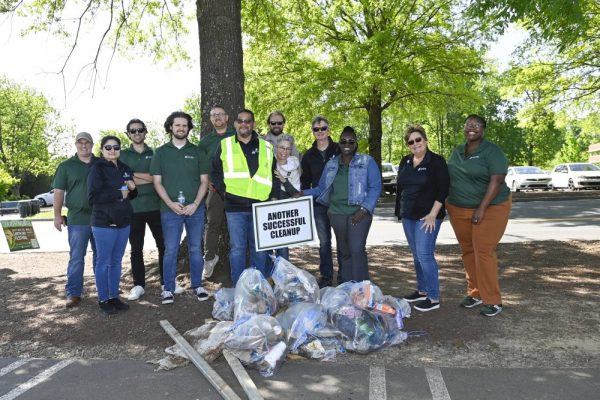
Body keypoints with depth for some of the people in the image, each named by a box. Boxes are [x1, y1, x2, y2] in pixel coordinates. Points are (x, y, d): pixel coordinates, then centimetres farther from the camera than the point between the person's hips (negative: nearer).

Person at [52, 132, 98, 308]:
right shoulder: (66, 166, 3)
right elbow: (59, 191, 1)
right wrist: (57, 214, -5)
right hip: (77, 219, -2)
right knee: (76, 258, 0)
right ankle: (73, 293, 7)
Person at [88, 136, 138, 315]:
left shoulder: (125, 169, 12)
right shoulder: (97, 169, -7)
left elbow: (132, 195, 22)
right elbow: (93, 197, -18)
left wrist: (132, 188, -1)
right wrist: (118, 194, -16)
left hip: (123, 222, 6)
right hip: (104, 223, -6)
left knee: (116, 261, 13)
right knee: (104, 262, 3)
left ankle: (114, 297, 23)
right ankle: (103, 300, 14)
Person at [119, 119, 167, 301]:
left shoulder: (155, 153, 10)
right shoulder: (123, 155, 7)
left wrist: (134, 175, -8)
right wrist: (148, 178, -9)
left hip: (155, 206, 1)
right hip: (133, 208, 0)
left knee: (164, 245, 4)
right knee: (136, 249, 6)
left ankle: (166, 282, 16)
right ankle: (139, 285, 15)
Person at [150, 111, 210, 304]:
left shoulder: (197, 152, 8)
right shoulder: (161, 152, 6)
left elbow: (204, 181, 5)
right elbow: (157, 182, 2)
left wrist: (195, 204, -8)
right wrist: (171, 204, -11)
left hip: (195, 209, 1)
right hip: (170, 210, -1)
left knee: (195, 249, 8)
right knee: (171, 250, 3)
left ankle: (197, 285, 20)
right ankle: (168, 289, 13)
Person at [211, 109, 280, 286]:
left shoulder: (266, 147, 12)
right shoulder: (225, 145, 7)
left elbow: (274, 174, 17)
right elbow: (215, 173, 10)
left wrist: (274, 196, 6)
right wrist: (224, 191, -2)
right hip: (235, 207, -2)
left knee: (260, 249, 9)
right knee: (237, 248, 2)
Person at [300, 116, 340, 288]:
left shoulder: (339, 150, 0)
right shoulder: (308, 155, 9)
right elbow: (305, 181, 15)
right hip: (319, 205, 3)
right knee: (324, 242, 8)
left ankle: (344, 276, 16)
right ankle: (326, 277, 16)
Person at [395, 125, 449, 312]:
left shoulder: (436, 161, -7)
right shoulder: (405, 162, 11)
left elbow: (443, 190, -12)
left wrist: (433, 214, -17)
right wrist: (400, 211, 15)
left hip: (427, 216, -7)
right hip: (408, 216, 7)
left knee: (424, 255, -10)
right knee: (417, 255, 13)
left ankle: (433, 298, 0)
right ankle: (422, 290, 26)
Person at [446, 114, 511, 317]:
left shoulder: (491, 151, -10)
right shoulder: (457, 151, 9)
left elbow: (496, 181, -18)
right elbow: (448, 177, 15)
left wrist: (482, 209, -23)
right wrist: (447, 203, 7)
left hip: (490, 208, -6)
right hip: (458, 210, 6)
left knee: (484, 252, -9)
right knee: (468, 251, 9)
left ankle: (493, 301, 2)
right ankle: (475, 293, 21)